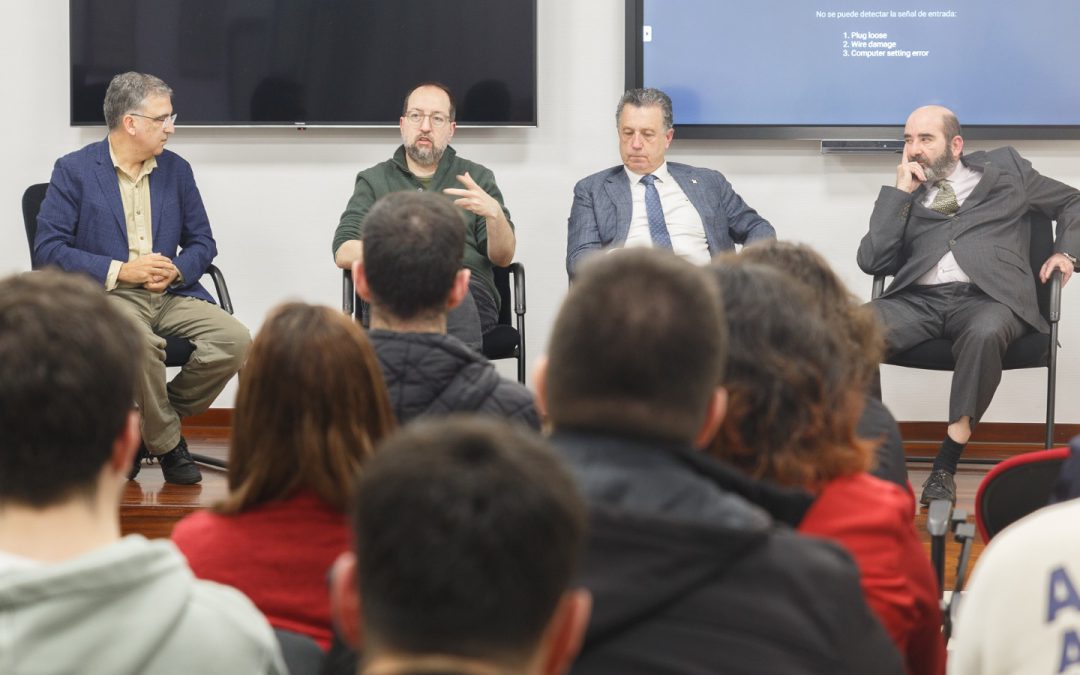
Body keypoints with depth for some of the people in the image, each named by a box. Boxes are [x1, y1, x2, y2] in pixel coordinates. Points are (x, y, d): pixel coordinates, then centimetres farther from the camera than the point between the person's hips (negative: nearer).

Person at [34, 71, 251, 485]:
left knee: (235, 340, -22)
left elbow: (202, 243, 18)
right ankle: (167, 443, -13)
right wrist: (121, 271, -15)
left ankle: (149, 425, -2)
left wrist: (177, 270, -6)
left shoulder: (176, 170, 14)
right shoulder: (74, 171, 0)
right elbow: (48, 250, -6)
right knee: (140, 340, -39)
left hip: (171, 294, 5)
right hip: (105, 295, -5)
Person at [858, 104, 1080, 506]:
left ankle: (945, 467, -32)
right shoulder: (904, 197, 21)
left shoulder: (1006, 170, 19)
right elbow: (872, 261, 6)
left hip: (986, 297, -2)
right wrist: (900, 192, 5)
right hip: (918, 300, 2)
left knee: (984, 334, -40)